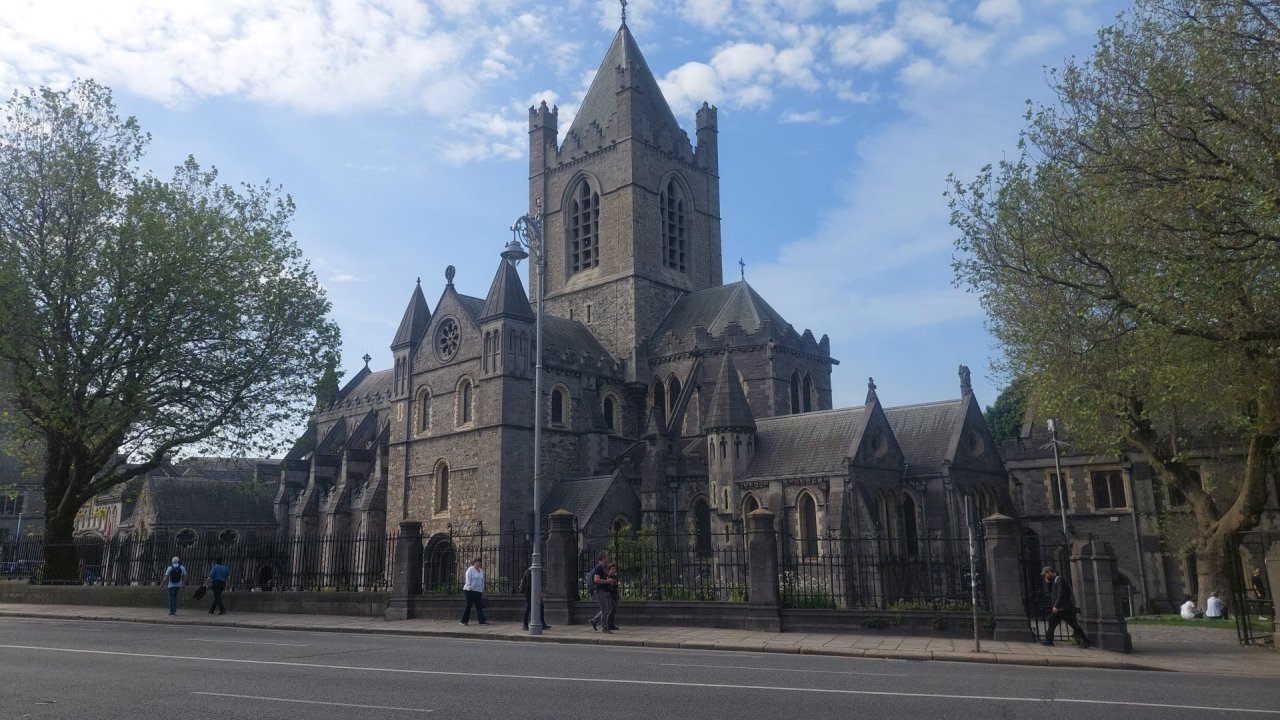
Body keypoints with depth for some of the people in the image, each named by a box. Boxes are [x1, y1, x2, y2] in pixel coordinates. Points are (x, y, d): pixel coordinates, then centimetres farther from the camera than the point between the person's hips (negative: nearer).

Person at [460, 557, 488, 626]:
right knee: (469, 605, -3)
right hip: (470, 591, -7)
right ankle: (464, 620, 6)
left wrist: (482, 590, 16)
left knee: (479, 606, 3)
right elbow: (468, 579, -10)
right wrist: (469, 587, -18)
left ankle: (482, 620, 3)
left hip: (478, 591, 7)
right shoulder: (470, 570, -6)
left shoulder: (481, 570, 15)